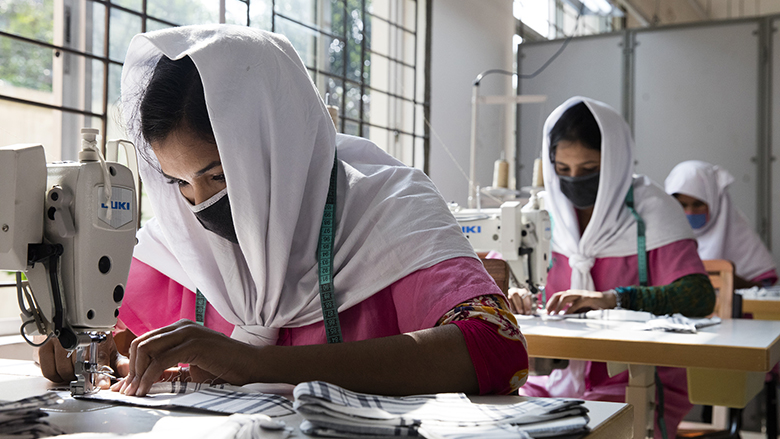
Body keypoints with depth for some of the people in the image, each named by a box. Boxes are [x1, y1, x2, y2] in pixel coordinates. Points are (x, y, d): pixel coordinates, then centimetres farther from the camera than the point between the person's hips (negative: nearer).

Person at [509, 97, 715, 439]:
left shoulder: (651, 209, -4)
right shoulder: (545, 211, 7)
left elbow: (700, 295, -16)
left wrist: (613, 298, -32)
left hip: (638, 384, -3)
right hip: (556, 379, 4)